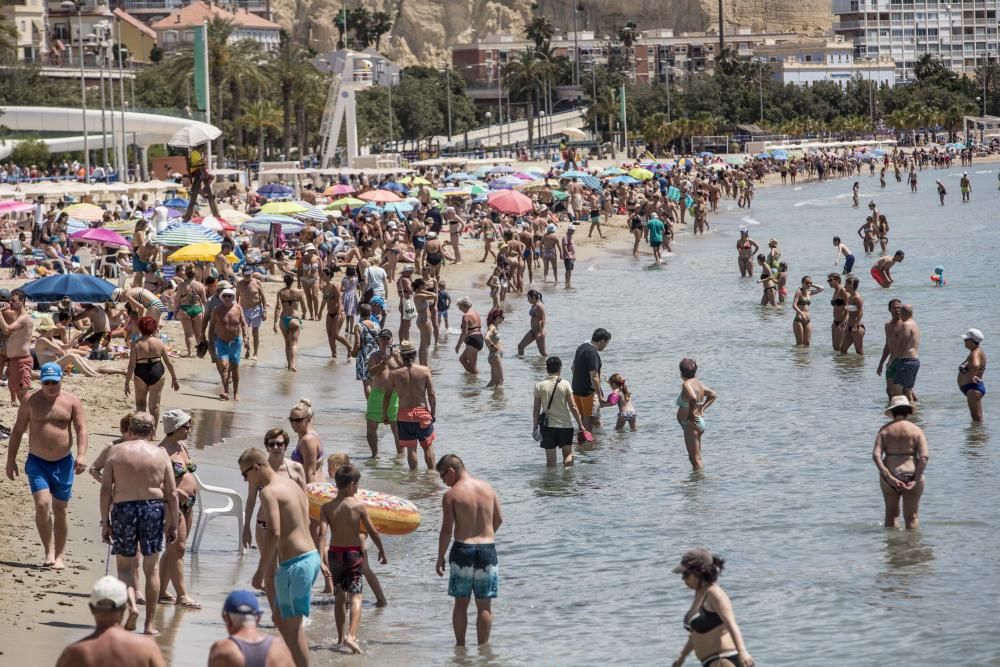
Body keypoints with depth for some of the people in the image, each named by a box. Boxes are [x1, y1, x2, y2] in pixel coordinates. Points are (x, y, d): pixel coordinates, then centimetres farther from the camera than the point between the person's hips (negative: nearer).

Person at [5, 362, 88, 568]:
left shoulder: (72, 401, 0)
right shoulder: (31, 401, 0)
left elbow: (81, 428, -6)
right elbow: (17, 431, 5)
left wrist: (81, 455, -22)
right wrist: (11, 459, 2)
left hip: (63, 463, 1)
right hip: (37, 463, -1)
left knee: (61, 510, 7)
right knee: (42, 504, -18)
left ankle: (60, 555, 18)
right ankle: (49, 551, -6)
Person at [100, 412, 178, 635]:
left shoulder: (116, 452, 1)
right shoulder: (160, 454, 3)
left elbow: (105, 490, -3)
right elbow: (172, 493, 1)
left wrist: (105, 521, 2)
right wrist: (173, 524, 7)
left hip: (124, 509, -1)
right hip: (153, 508, 1)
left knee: (124, 566, 12)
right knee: (151, 568, 10)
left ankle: (132, 605, -15)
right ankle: (149, 624, 11)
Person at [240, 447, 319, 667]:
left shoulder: (269, 491, -13)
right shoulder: (292, 485, 16)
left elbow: (274, 533, -23)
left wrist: (260, 572, -19)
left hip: (295, 563, -10)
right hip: (311, 556, 10)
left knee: (292, 626, -3)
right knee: (280, 618, 19)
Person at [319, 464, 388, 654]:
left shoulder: (327, 508, -3)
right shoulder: (358, 505, -8)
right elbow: (373, 532, -4)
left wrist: (322, 558, -19)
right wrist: (382, 551, 10)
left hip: (334, 553, 3)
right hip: (354, 553, -3)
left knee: (340, 597, 20)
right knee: (355, 597, -7)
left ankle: (340, 636, 29)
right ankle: (351, 636, -27)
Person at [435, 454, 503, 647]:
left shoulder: (451, 495, -9)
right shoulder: (487, 487, 4)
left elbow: (447, 530, -10)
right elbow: (499, 519, 11)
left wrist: (440, 558, 0)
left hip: (462, 550, -3)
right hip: (487, 549, 3)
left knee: (461, 603, 11)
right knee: (484, 605, 7)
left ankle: (460, 644, 16)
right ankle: (483, 646, 9)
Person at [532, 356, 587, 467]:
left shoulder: (539, 386, -4)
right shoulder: (565, 384, -7)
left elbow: (536, 409, -3)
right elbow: (573, 407, -6)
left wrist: (535, 426, 6)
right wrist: (580, 424, 3)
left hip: (547, 426, 0)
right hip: (565, 425, 0)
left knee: (550, 459, 9)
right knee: (568, 454, 13)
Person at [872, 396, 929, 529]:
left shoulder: (885, 430, 2)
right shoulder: (916, 430, -1)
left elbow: (876, 455, -10)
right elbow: (924, 457, -13)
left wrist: (889, 477, -14)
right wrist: (916, 480, -12)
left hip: (890, 476, 1)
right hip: (911, 476, -1)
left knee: (891, 513, 18)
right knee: (911, 517, 8)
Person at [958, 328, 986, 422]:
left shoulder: (976, 353, -18)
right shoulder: (974, 352, 14)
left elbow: (975, 365, -41)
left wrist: (972, 376, -26)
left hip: (973, 388, -11)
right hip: (971, 388, 11)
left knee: (977, 419, -10)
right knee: (976, 418, 16)